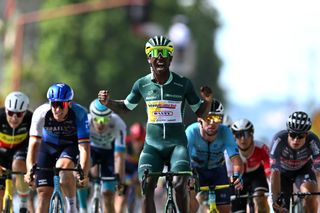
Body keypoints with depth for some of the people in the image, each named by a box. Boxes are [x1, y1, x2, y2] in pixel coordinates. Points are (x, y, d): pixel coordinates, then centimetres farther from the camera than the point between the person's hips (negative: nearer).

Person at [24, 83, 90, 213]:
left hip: (71, 145, -2)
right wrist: (30, 170, -45)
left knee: (63, 166, -34)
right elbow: (34, 144, -31)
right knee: (44, 192, -6)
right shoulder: (41, 113, -28)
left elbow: (84, 147, -34)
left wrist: (84, 173, -47)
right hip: (48, 146, 2)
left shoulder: (79, 114, -31)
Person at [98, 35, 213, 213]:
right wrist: (107, 102, -1)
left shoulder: (183, 84, -4)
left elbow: (199, 111, 7)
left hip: (177, 144, -2)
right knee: (147, 187, -16)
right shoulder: (142, 84, 1)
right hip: (152, 145, 2)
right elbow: (125, 107, 18)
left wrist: (208, 100, -15)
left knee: (180, 186, -22)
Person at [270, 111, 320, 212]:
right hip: (283, 172, 0)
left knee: (310, 195, -30)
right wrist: (276, 198, -44)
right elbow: (274, 171, -39)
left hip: (303, 169, 0)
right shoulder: (279, 139, -37)